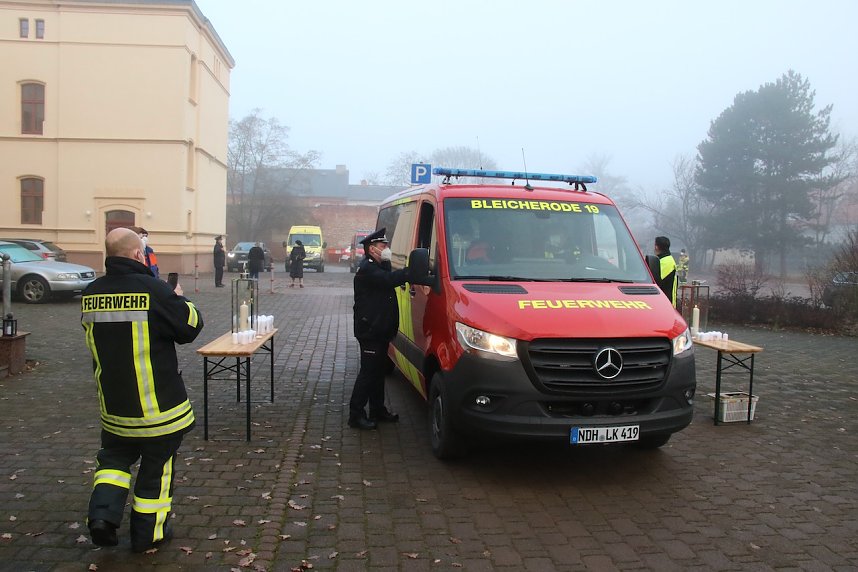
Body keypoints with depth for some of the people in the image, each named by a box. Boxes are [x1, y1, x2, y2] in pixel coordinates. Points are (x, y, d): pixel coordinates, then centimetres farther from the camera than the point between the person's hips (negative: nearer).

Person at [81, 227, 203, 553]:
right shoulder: (154, 290, -19)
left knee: (114, 457, 25)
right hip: (158, 404, -5)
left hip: (113, 402, 5)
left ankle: (102, 514, 10)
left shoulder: (91, 294, -2)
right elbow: (190, 327, -11)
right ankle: (148, 533, 21)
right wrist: (180, 300, 7)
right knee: (157, 467, 12)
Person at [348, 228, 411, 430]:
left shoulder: (379, 267, 18)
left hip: (380, 331, 10)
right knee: (368, 373, -6)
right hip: (369, 331, -10)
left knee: (379, 371, 16)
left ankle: (378, 411, 27)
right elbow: (389, 279, -31)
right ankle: (356, 415, 2)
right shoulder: (367, 269, -17)